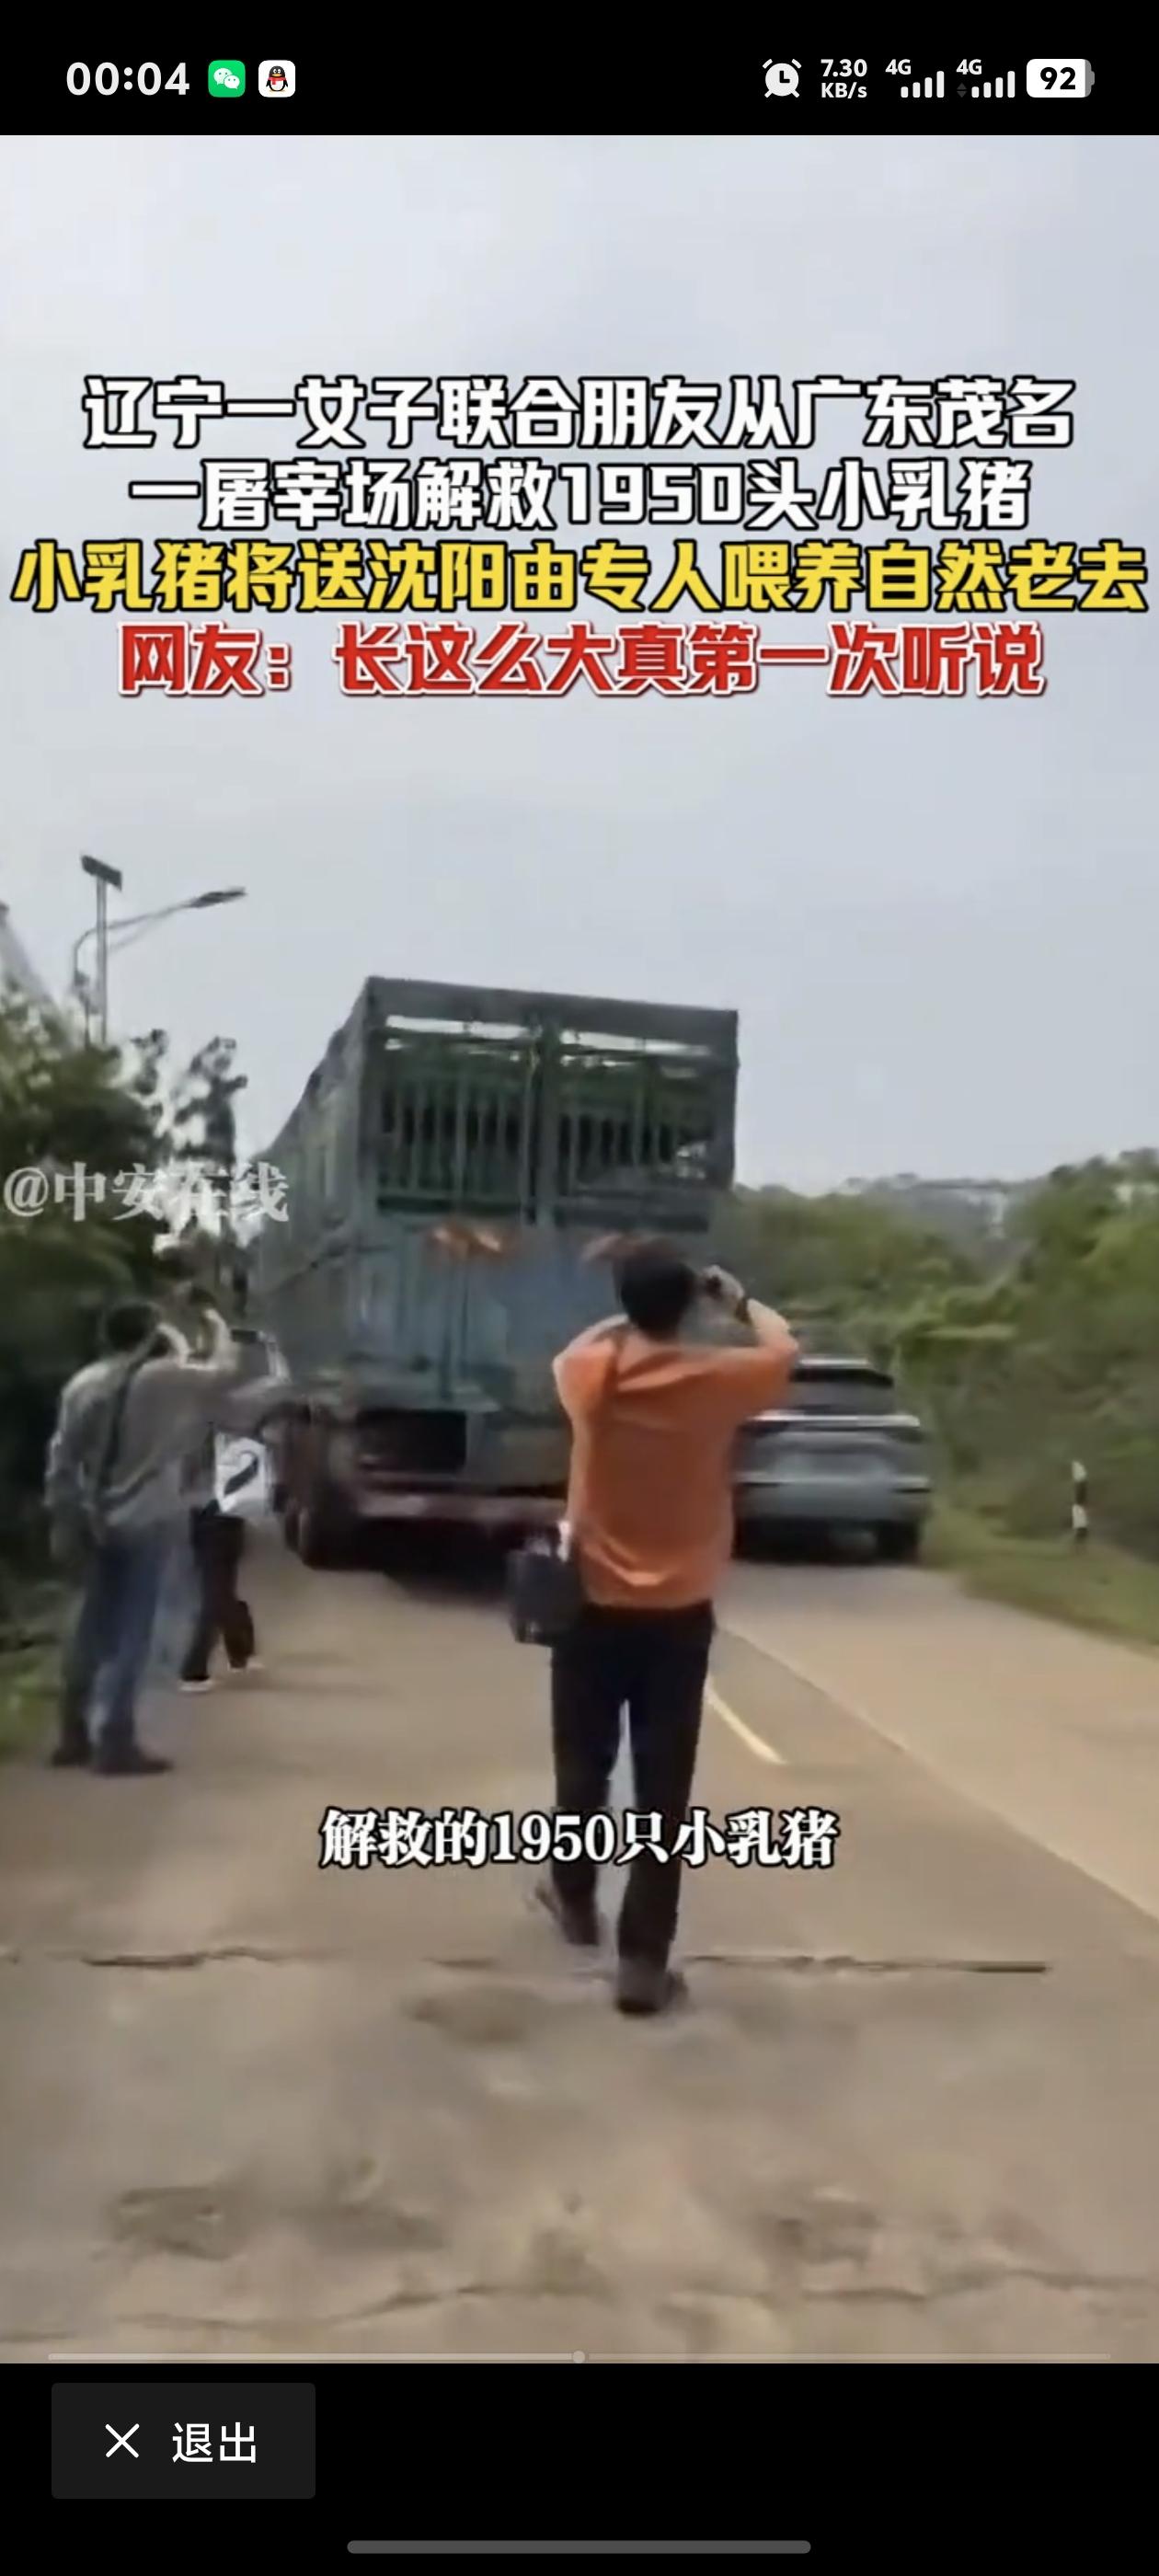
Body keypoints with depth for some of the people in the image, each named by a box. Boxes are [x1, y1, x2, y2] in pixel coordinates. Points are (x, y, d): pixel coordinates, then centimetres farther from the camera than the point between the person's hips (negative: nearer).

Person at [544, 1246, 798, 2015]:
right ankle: (644, 1961, 6)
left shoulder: (590, 1372, -8)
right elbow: (785, 1350, 8)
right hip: (678, 1615, -2)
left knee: (584, 1762, 21)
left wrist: (629, 1321, 22)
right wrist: (739, 1300, 19)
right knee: (664, 1788, 3)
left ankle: (574, 1896, 41)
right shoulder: (715, 1380, -12)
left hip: (593, 1605, 2)